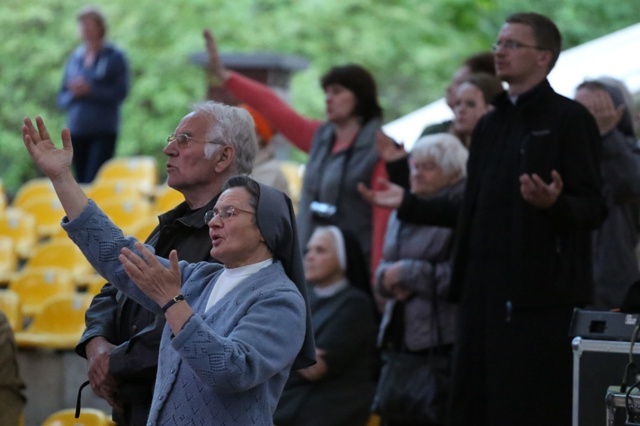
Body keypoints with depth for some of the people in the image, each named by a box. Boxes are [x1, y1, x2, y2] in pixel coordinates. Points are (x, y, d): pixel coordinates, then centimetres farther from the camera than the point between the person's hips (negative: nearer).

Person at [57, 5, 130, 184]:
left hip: (104, 131, -5)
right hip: (77, 129, 5)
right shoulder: (75, 58, 13)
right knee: (81, 181, 4)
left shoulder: (115, 57, 0)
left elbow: (120, 93, -9)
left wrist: (89, 90, -16)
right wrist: (74, 93, -8)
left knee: (95, 181, -16)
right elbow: (62, 98, 14)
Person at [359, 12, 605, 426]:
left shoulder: (569, 119, -5)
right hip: (484, 290, 8)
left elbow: (593, 209, -11)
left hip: (541, 294, -7)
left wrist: (554, 203, -31)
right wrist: (407, 204, 20)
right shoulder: (490, 125, 18)